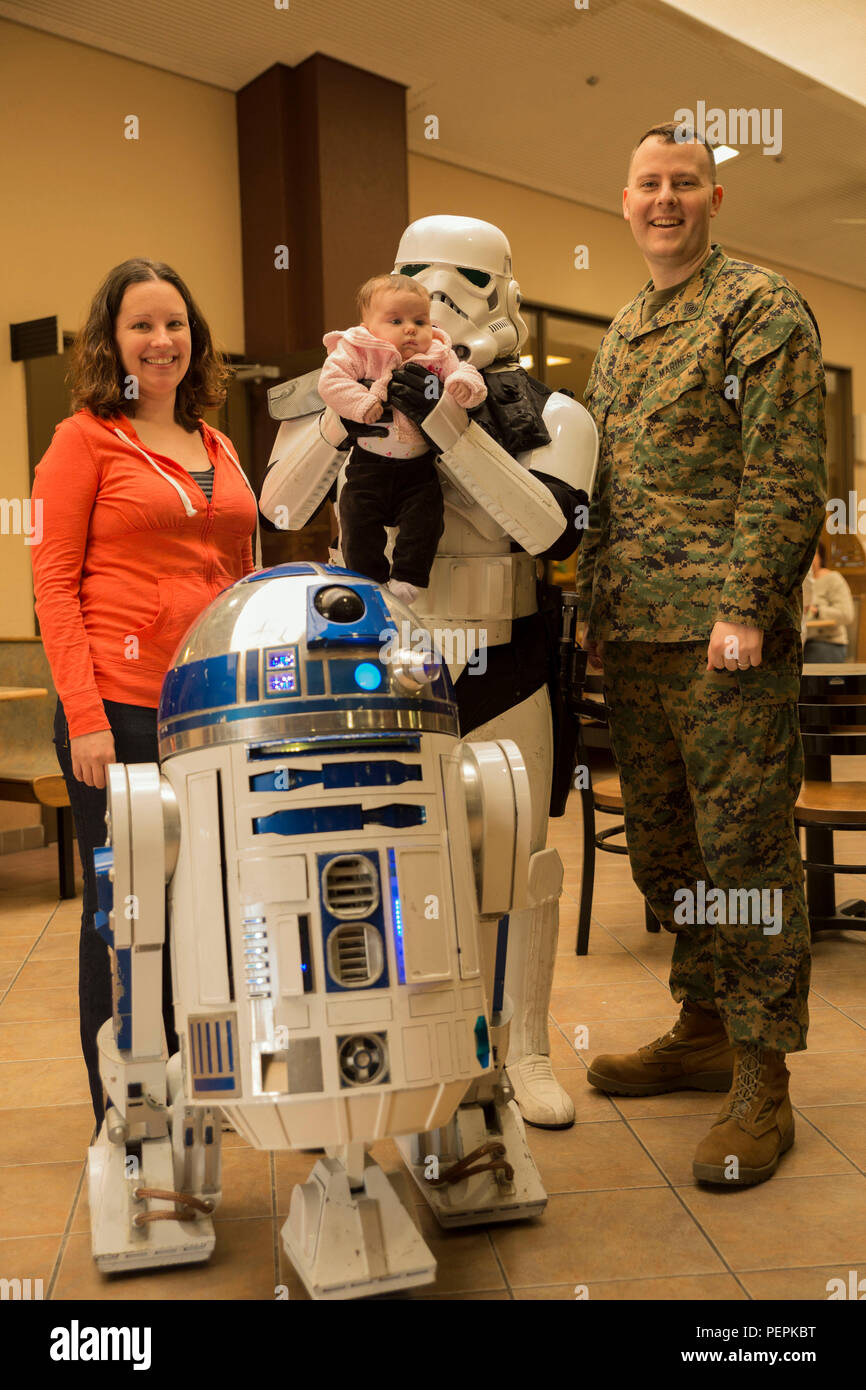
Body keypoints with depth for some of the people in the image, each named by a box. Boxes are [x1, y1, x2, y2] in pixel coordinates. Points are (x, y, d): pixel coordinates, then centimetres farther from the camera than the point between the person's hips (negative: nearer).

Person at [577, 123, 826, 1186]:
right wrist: (595, 609, 15)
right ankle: (703, 1030, 29)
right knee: (661, 845, 13)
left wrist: (746, 608, -19)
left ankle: (760, 1082, 7)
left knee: (745, 850, -4)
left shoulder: (761, 308, -2)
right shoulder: (619, 334, 21)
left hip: (723, 635, -8)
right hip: (633, 637, 8)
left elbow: (786, 479, -11)